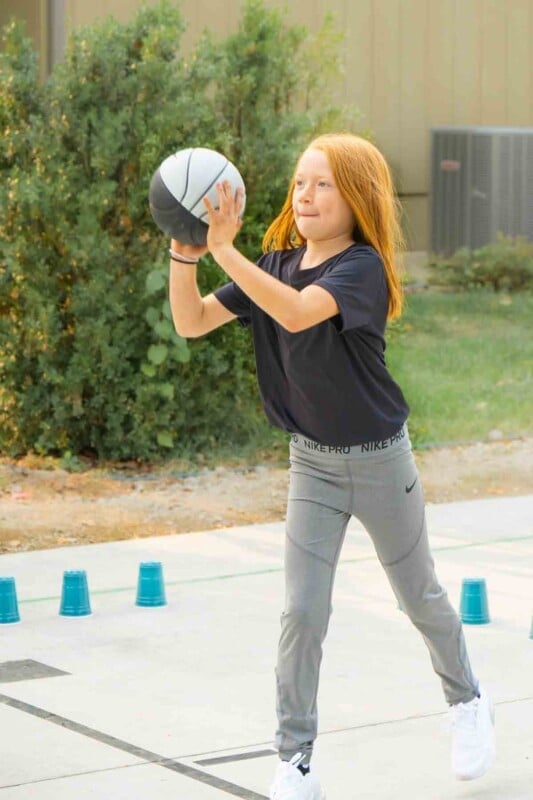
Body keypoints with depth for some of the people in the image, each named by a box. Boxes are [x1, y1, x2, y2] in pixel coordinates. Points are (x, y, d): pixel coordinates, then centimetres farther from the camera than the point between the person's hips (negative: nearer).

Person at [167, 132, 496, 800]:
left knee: (420, 597, 16)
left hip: (379, 460, -4)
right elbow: (192, 322, -8)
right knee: (302, 612, -5)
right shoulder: (276, 265, -2)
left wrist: (224, 248, -44)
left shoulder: (362, 267, -21)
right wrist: (184, 253, -24)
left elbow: (297, 312, -40)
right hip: (312, 463, 4)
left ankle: (468, 704, 41)